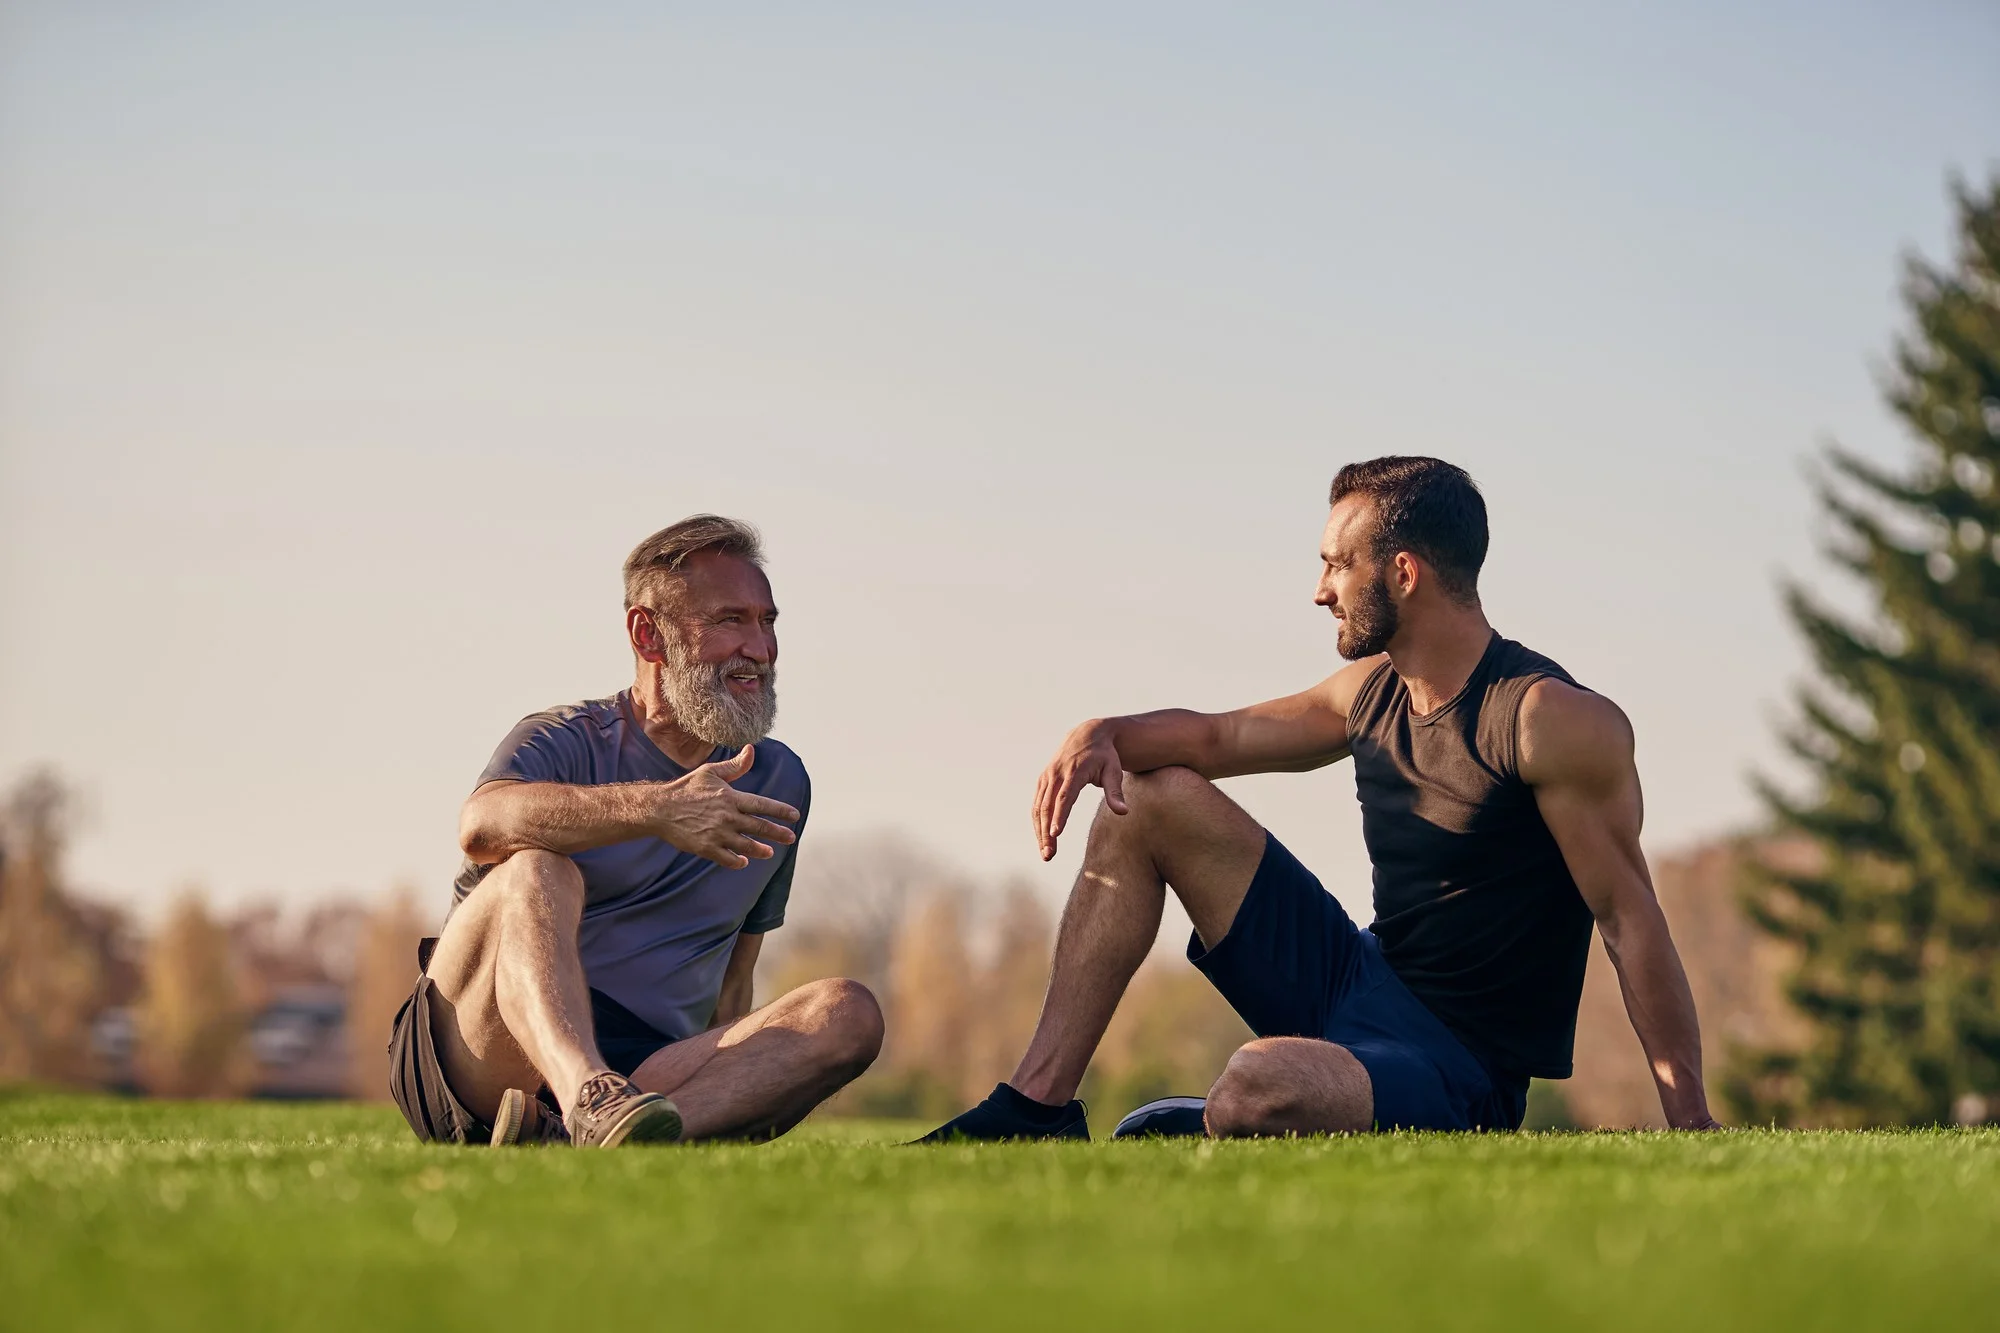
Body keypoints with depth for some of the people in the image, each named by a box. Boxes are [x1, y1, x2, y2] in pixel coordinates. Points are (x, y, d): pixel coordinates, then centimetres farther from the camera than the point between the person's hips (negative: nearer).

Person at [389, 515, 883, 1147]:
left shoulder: (777, 783, 20)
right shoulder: (565, 739, 2)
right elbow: (483, 824, -23)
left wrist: (746, 1098, 10)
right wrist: (654, 808, -36)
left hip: (651, 1079, 4)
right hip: (476, 1065, -4)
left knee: (850, 1014, -21)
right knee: (538, 868, -30)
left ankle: (561, 1142, -42)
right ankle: (594, 1104, -59)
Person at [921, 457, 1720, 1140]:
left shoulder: (1551, 720, -19)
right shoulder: (1372, 692, 7)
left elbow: (1628, 916, -20)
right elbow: (1215, 737, 19)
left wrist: (1689, 1123, -25)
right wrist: (1103, 735, -4)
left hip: (1458, 1079, -9)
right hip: (1358, 984, 9)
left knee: (1261, 1086, -40)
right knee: (1153, 798, 8)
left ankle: (1166, 1135, -1)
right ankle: (1039, 1107, 3)